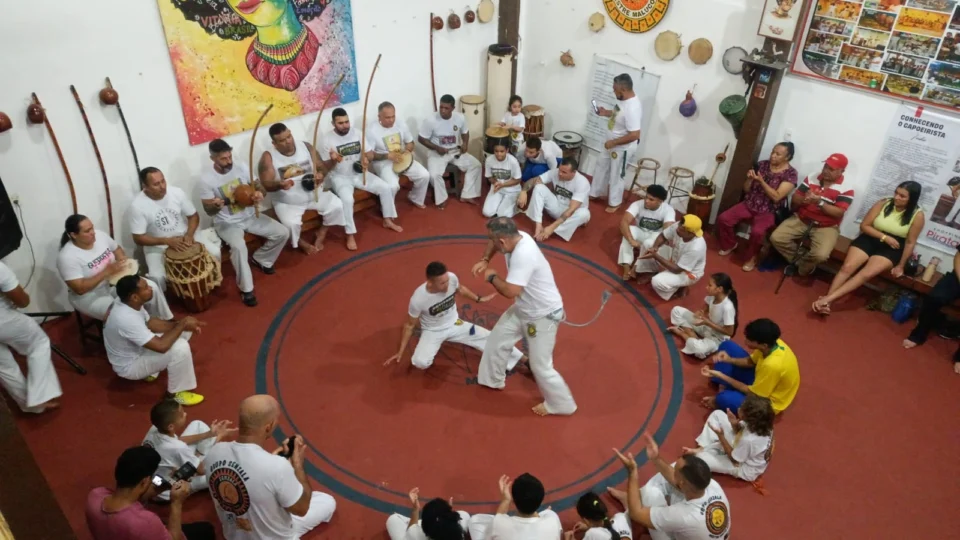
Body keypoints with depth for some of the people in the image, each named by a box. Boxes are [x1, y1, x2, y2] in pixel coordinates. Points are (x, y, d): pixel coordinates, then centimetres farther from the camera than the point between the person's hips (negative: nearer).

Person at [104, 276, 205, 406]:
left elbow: (150, 323, 4)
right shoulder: (127, 319, -38)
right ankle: (175, 393, -8)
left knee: (183, 332, 7)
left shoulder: (127, 303, -11)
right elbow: (161, 346, -38)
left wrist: (180, 324, -11)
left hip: (135, 350, 9)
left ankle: (151, 371, 19)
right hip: (129, 366, -9)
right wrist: (182, 324, -24)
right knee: (180, 348, -28)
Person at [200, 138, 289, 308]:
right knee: (238, 246, -35)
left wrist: (260, 193, -23)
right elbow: (208, 211, -12)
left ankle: (260, 259, 18)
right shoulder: (206, 179, -15)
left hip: (250, 216, 5)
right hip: (227, 223, -5)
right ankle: (246, 288, -18)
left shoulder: (241, 167, -5)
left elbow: (257, 186, 3)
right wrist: (216, 205, -37)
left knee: (282, 233, -8)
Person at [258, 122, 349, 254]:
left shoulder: (306, 146, -3)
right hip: (287, 202, -3)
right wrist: (279, 184, -39)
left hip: (314, 193, 4)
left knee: (336, 205, -15)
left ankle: (321, 233, 9)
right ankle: (301, 243, 4)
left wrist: (320, 175, -24)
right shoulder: (268, 157, -12)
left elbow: (321, 167, 1)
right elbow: (266, 185, -16)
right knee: (291, 224, -29)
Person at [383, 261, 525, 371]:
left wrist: (479, 299, 14)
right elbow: (409, 325, -13)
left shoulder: (452, 278, -23)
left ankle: (522, 359, 10)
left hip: (454, 325, 3)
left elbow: (460, 289, 5)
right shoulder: (418, 299, -31)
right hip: (432, 331, -3)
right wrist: (401, 351, -13)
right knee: (420, 362, -29)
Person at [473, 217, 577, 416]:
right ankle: (493, 379, 45)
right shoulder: (515, 237, -10)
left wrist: (492, 276, -21)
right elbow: (493, 243, 14)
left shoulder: (523, 255, -37)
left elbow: (510, 291, -40)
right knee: (497, 339, 21)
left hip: (543, 316, -10)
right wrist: (485, 260, -4)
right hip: (524, 309, 10)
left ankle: (562, 404, 26)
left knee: (540, 366, 3)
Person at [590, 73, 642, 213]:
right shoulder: (624, 99, -5)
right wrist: (606, 113, 1)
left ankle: (614, 203, 31)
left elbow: (634, 135, -34)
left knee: (615, 176, 10)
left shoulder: (632, 108, -34)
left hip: (621, 148, -9)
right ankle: (595, 193, 44)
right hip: (611, 144, 9)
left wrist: (613, 143, -26)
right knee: (601, 168, 24)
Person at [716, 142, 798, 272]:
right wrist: (749, 179, -14)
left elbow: (776, 197, -18)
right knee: (723, 218, -15)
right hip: (749, 204, 5)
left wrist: (761, 181, -24)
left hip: (768, 211, -5)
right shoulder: (762, 164, 4)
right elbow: (746, 189, 7)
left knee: (757, 232, -33)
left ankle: (751, 257, -4)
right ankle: (730, 245, 14)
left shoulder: (790, 173, -9)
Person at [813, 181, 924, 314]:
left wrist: (900, 265, -5)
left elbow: (910, 242, -3)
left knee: (866, 274, -27)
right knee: (847, 267, -23)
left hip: (891, 249, -2)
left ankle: (828, 298, -36)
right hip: (869, 240, 2)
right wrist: (884, 237, -13)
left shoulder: (917, 215, -7)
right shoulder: (883, 204, -1)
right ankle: (826, 302, -32)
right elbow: (864, 225, 0)